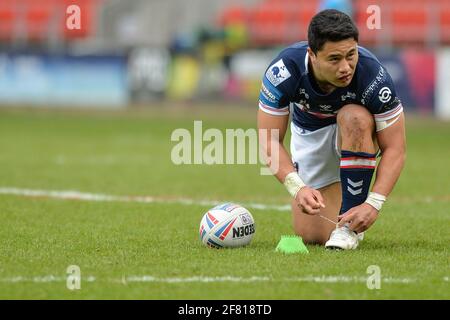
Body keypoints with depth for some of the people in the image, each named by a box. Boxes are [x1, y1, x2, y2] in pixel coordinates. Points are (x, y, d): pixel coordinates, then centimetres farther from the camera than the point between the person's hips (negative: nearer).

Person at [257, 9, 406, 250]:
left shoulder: (373, 75, -35)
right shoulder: (284, 70, -33)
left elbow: (395, 148, -29)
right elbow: (270, 141, -26)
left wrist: (373, 204, -42)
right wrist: (297, 188, -41)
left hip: (358, 131, -1)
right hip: (310, 133, 1)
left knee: (355, 117, -38)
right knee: (311, 236, -6)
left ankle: (351, 225, -25)